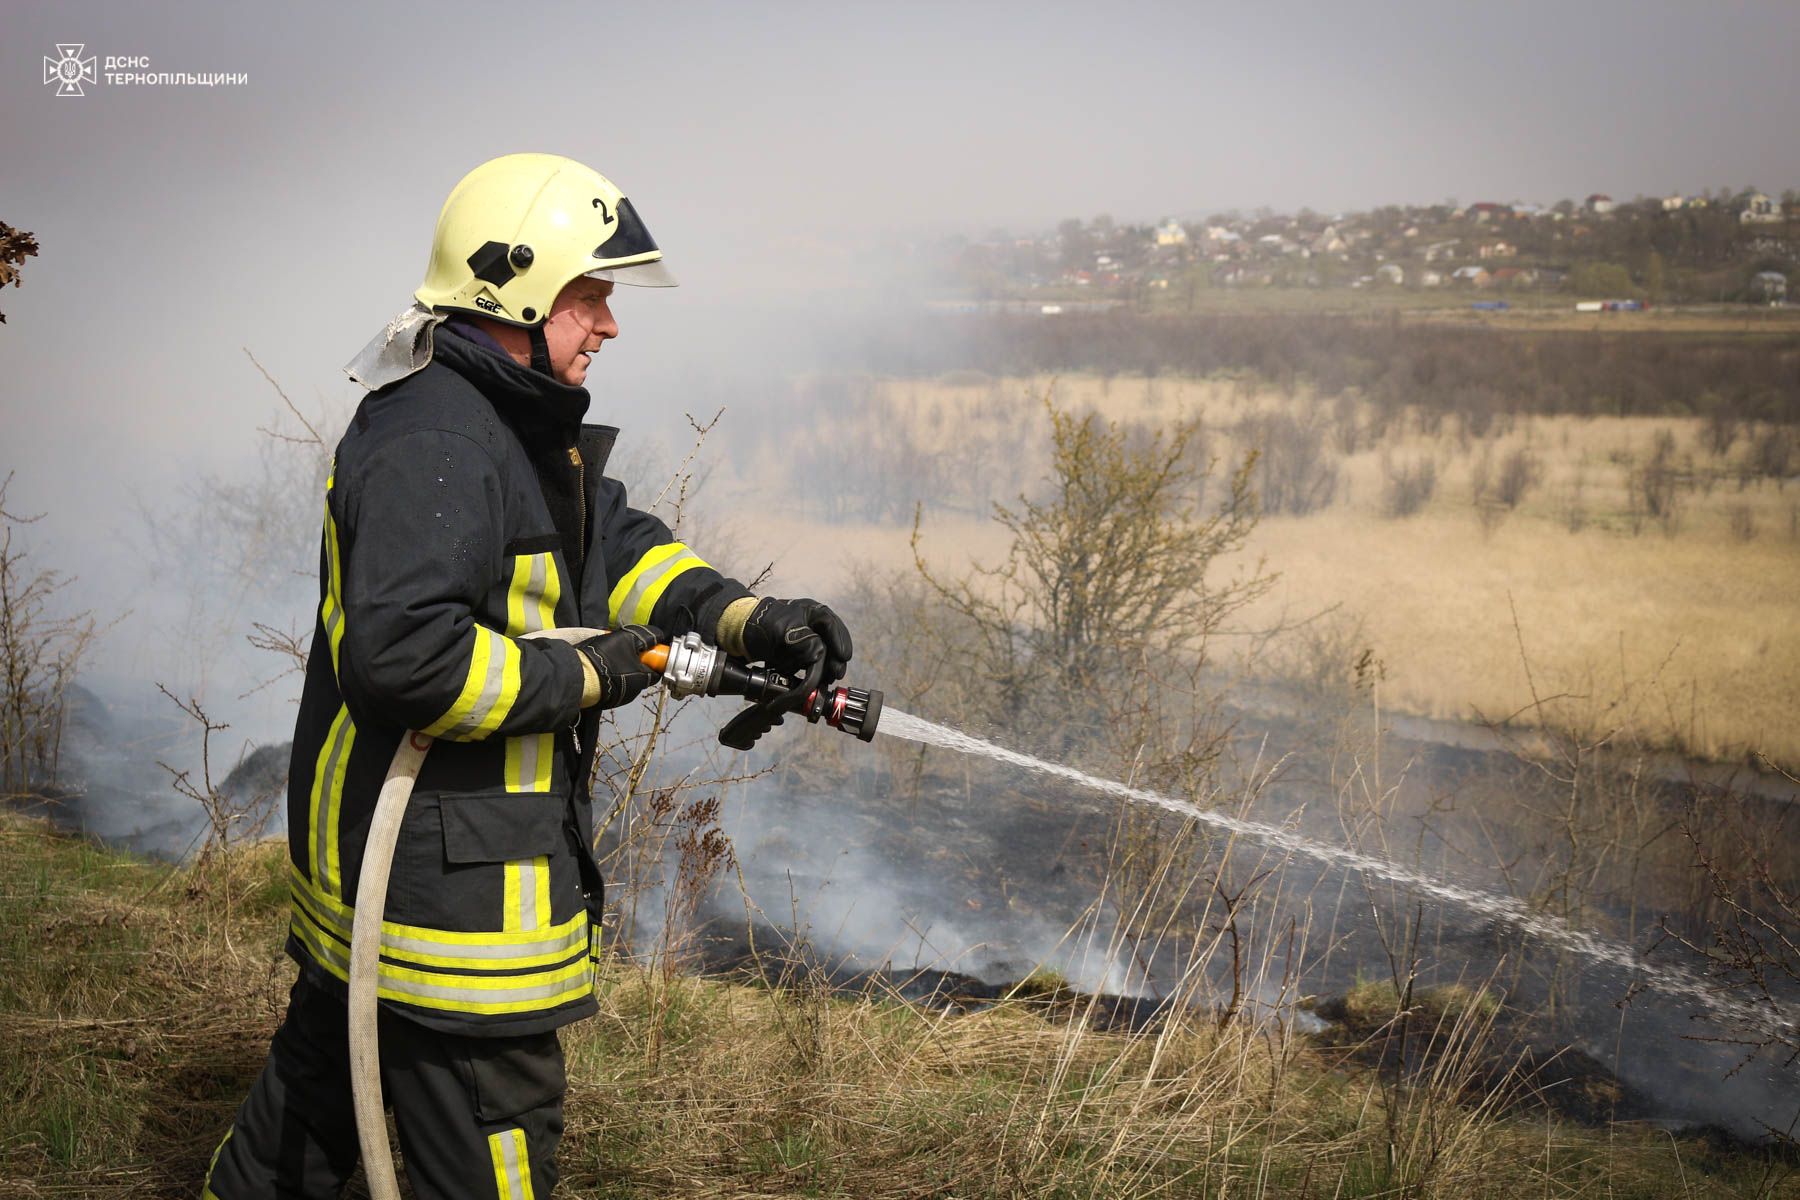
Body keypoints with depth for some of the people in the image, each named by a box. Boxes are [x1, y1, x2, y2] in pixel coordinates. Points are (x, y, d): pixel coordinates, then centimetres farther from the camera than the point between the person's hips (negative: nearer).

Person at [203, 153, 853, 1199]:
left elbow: (621, 546, 13)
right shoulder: (434, 445, -22)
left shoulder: (527, 429, 13)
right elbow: (401, 653, -32)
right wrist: (585, 675, -21)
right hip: (439, 868, -11)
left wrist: (747, 620, -4)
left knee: (321, 1082, 25)